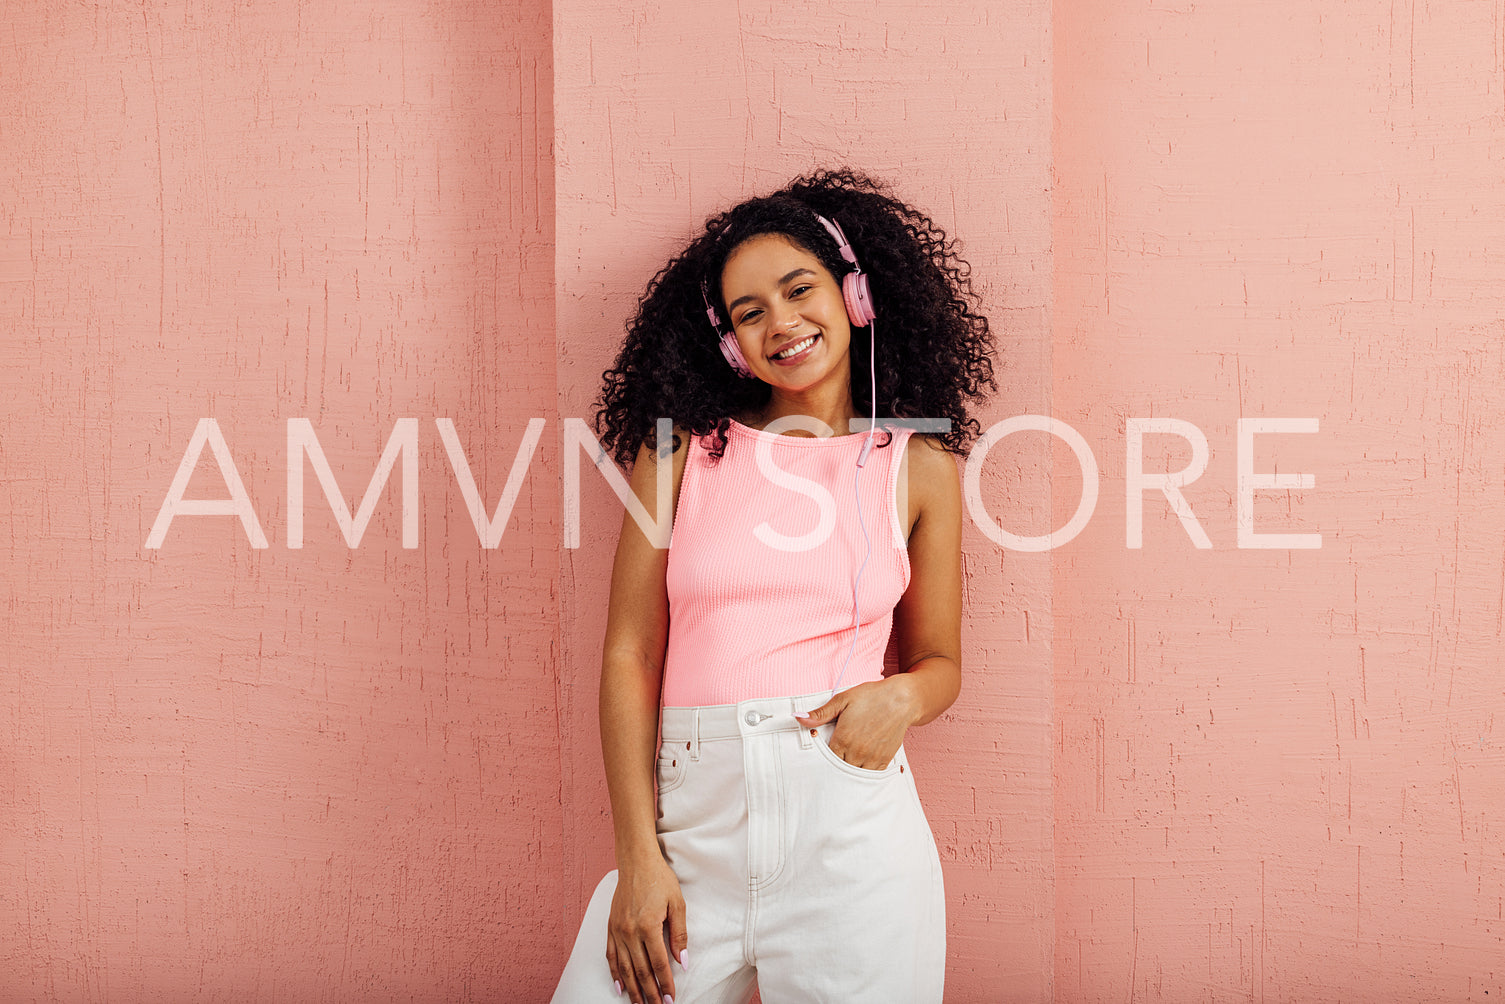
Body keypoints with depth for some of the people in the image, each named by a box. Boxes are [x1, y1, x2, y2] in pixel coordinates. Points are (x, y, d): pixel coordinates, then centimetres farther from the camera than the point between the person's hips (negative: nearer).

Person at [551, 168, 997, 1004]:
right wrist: (638, 856, -5)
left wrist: (899, 697, -8)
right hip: (692, 817, 0)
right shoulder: (680, 448, 6)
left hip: (850, 823, 0)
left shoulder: (918, 465, 8)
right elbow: (630, 657, 2)